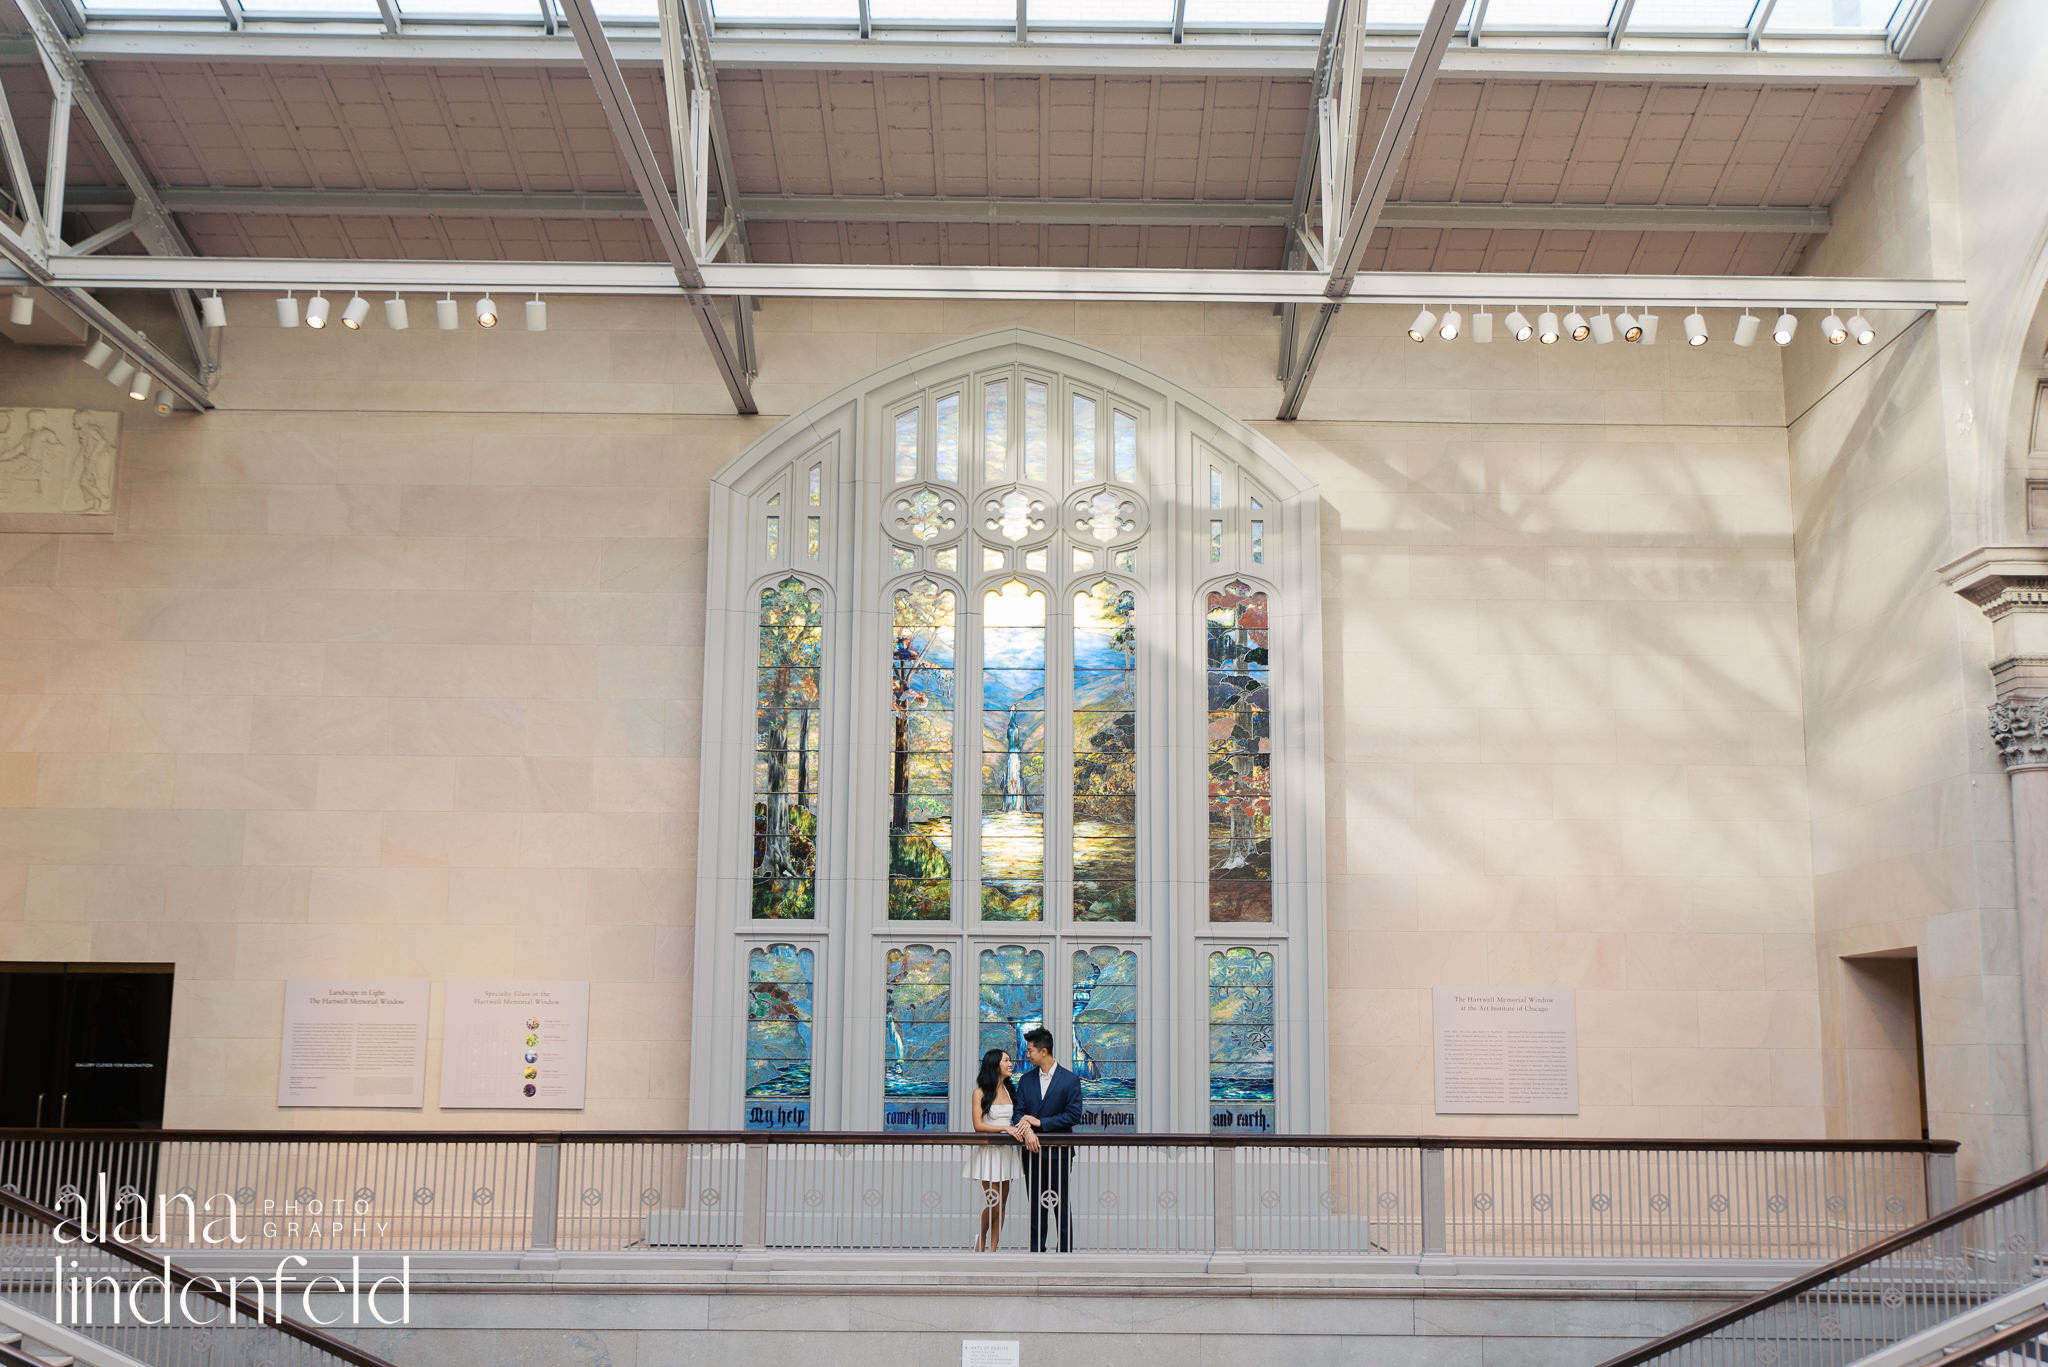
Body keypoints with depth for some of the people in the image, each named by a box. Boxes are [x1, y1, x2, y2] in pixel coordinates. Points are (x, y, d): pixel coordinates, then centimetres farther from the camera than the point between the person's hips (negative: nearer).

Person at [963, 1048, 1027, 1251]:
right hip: (989, 1150, -5)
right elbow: (978, 1126, -10)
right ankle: (981, 1238, 17)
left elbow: (1018, 1116, 14)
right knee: (993, 1202, -9)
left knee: (1002, 1203, 3)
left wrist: (1021, 1125, -9)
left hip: (1007, 1151, 5)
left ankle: (992, 1250, 8)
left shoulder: (1010, 1090, 13)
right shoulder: (980, 1093, -4)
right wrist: (1006, 1128, -18)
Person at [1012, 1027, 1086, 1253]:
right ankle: (1036, 1251, 13)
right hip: (1033, 1151, 4)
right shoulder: (1027, 1079, 9)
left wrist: (1040, 1122, -13)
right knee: (1036, 1206, 8)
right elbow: (1020, 1112, 6)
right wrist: (1027, 1129, -17)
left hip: (1058, 1152, -4)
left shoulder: (1069, 1080, -4)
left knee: (1062, 1205, 1)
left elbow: (1074, 1115, -10)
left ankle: (1066, 1251, 8)